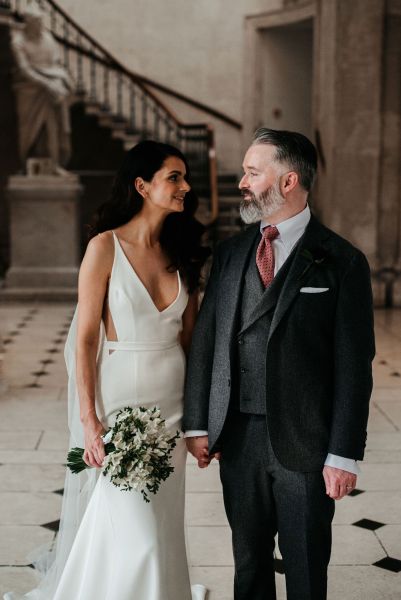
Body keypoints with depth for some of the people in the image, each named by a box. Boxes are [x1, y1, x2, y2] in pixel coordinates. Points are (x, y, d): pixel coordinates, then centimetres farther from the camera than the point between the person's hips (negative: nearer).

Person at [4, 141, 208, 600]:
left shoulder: (181, 252, 6)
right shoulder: (105, 247, -10)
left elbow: (189, 336, 8)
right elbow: (85, 338, -11)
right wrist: (89, 421, -15)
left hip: (173, 401, 5)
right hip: (120, 396, -5)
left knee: (163, 524, 13)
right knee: (131, 532, -5)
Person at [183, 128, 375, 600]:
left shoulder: (342, 261, -7)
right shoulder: (230, 253, 7)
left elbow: (353, 365, -9)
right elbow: (205, 339, 7)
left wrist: (344, 454, -12)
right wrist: (196, 424, 3)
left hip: (305, 444, -4)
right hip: (237, 438, 4)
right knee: (249, 562, 17)